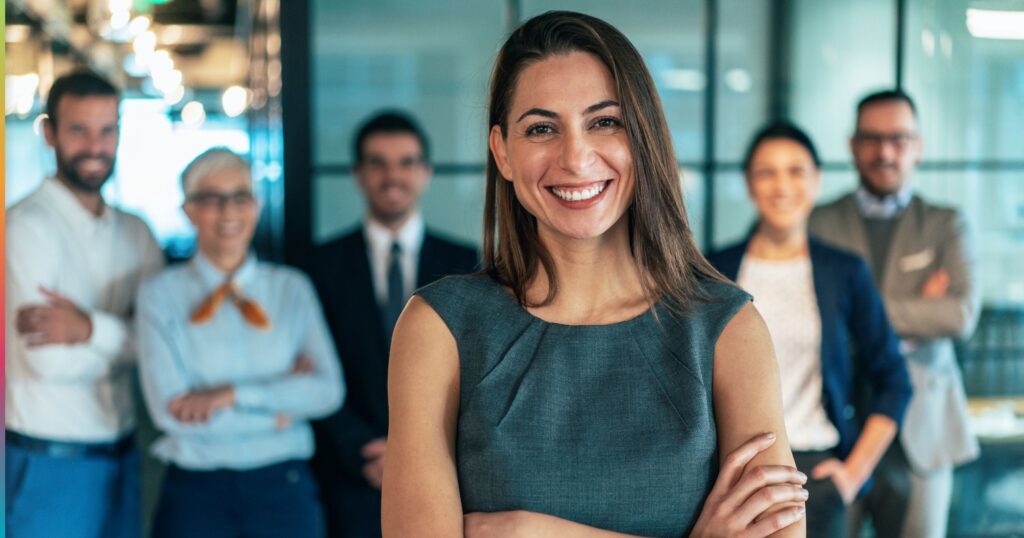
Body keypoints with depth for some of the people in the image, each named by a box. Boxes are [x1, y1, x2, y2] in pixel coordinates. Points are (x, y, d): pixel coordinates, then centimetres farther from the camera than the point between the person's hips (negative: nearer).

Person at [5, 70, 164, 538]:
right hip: (51, 462, -6)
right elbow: (50, 361, -19)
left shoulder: (135, 233, 7)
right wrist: (126, 335, -6)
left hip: (121, 458, 6)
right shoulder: (27, 226, -12)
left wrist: (91, 329, -20)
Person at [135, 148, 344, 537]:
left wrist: (232, 395, -15)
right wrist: (280, 403, -9)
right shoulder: (161, 295, 0)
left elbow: (328, 389, -6)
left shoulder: (292, 289, 6)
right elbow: (171, 410, -10)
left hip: (283, 490, 2)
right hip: (196, 491, -1)